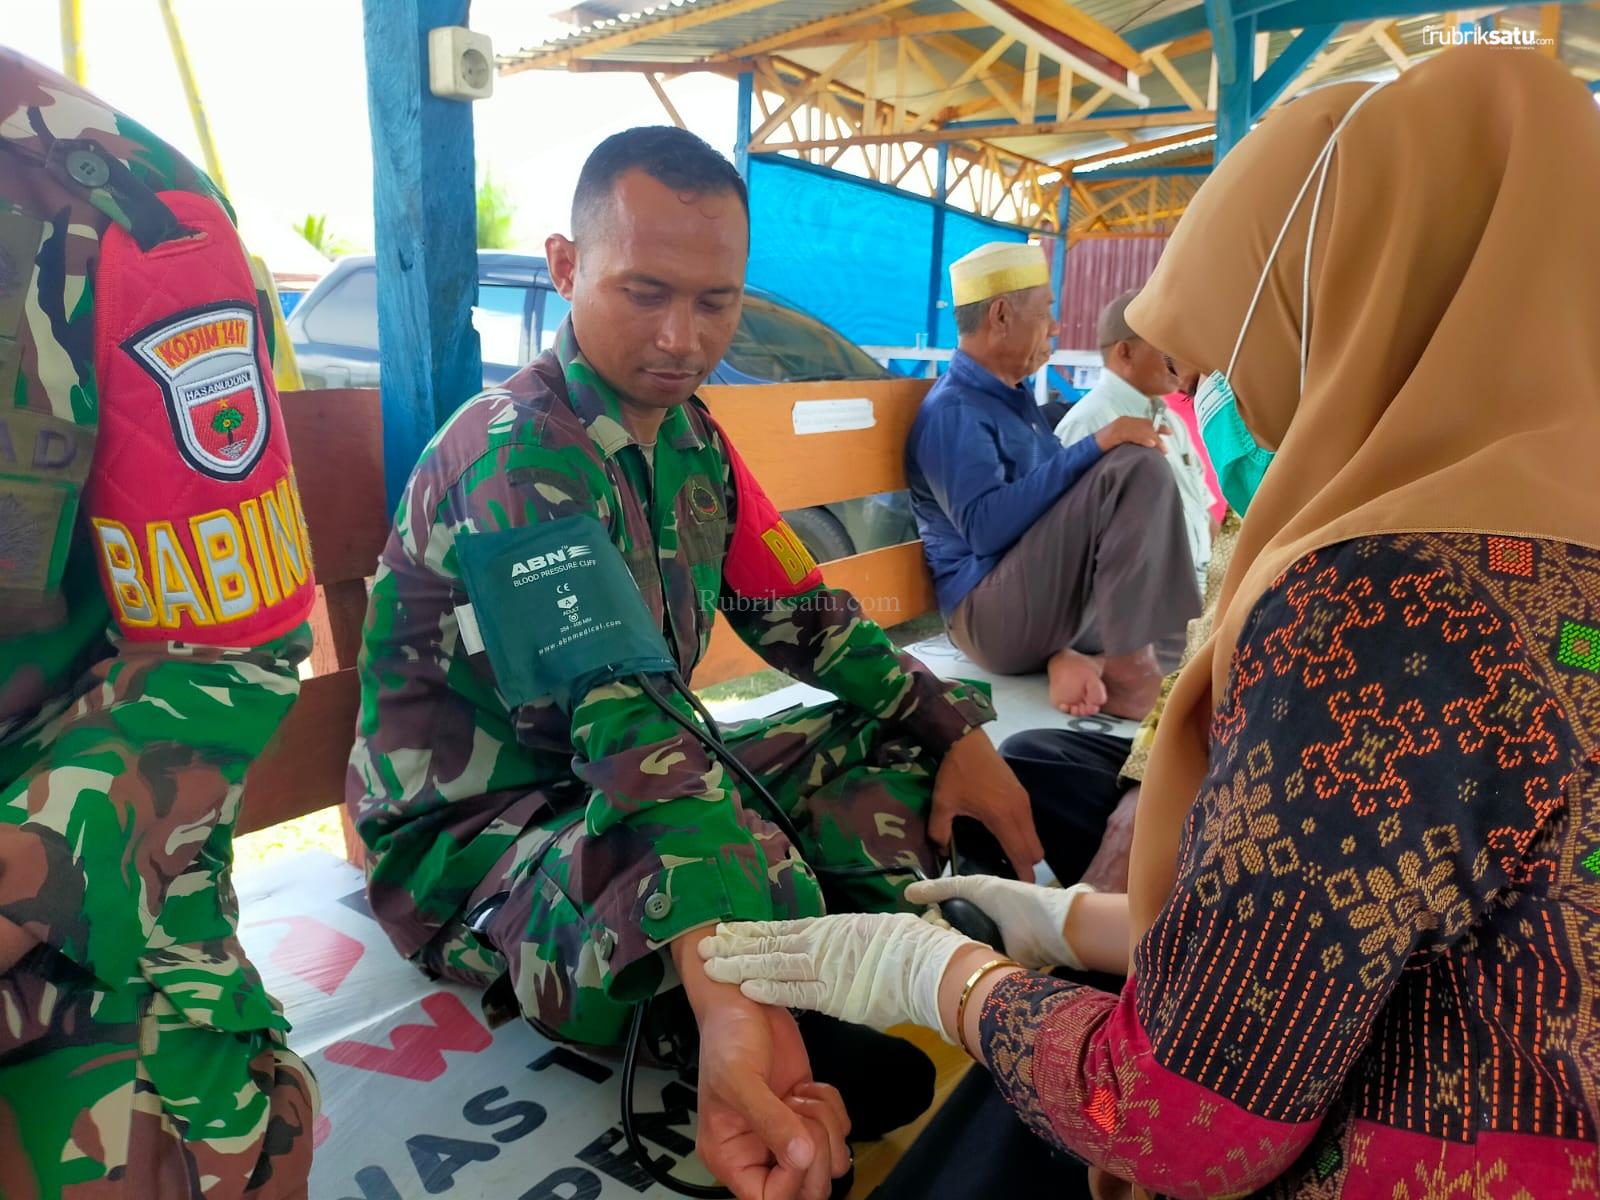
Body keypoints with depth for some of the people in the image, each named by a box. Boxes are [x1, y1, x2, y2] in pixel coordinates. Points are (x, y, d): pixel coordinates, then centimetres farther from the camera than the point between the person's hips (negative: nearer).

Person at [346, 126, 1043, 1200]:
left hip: (637, 784, 8)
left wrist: (956, 730, -4)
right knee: (753, 886, -37)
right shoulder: (515, 457, -23)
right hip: (477, 830, -8)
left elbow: (800, 617, 7)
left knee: (892, 753, 1)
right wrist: (729, 990, -49)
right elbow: (616, 717, -38)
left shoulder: (691, 436, 3)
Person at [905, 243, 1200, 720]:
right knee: (1137, 466, -21)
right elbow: (986, 527, -26)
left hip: (1037, 604, 10)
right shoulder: (952, 410, -11)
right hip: (992, 615, -10)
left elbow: (1052, 498, 25)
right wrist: (1096, 444, -25)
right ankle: (1125, 667, -19)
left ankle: (1073, 653, -7)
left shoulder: (1011, 396, 19)